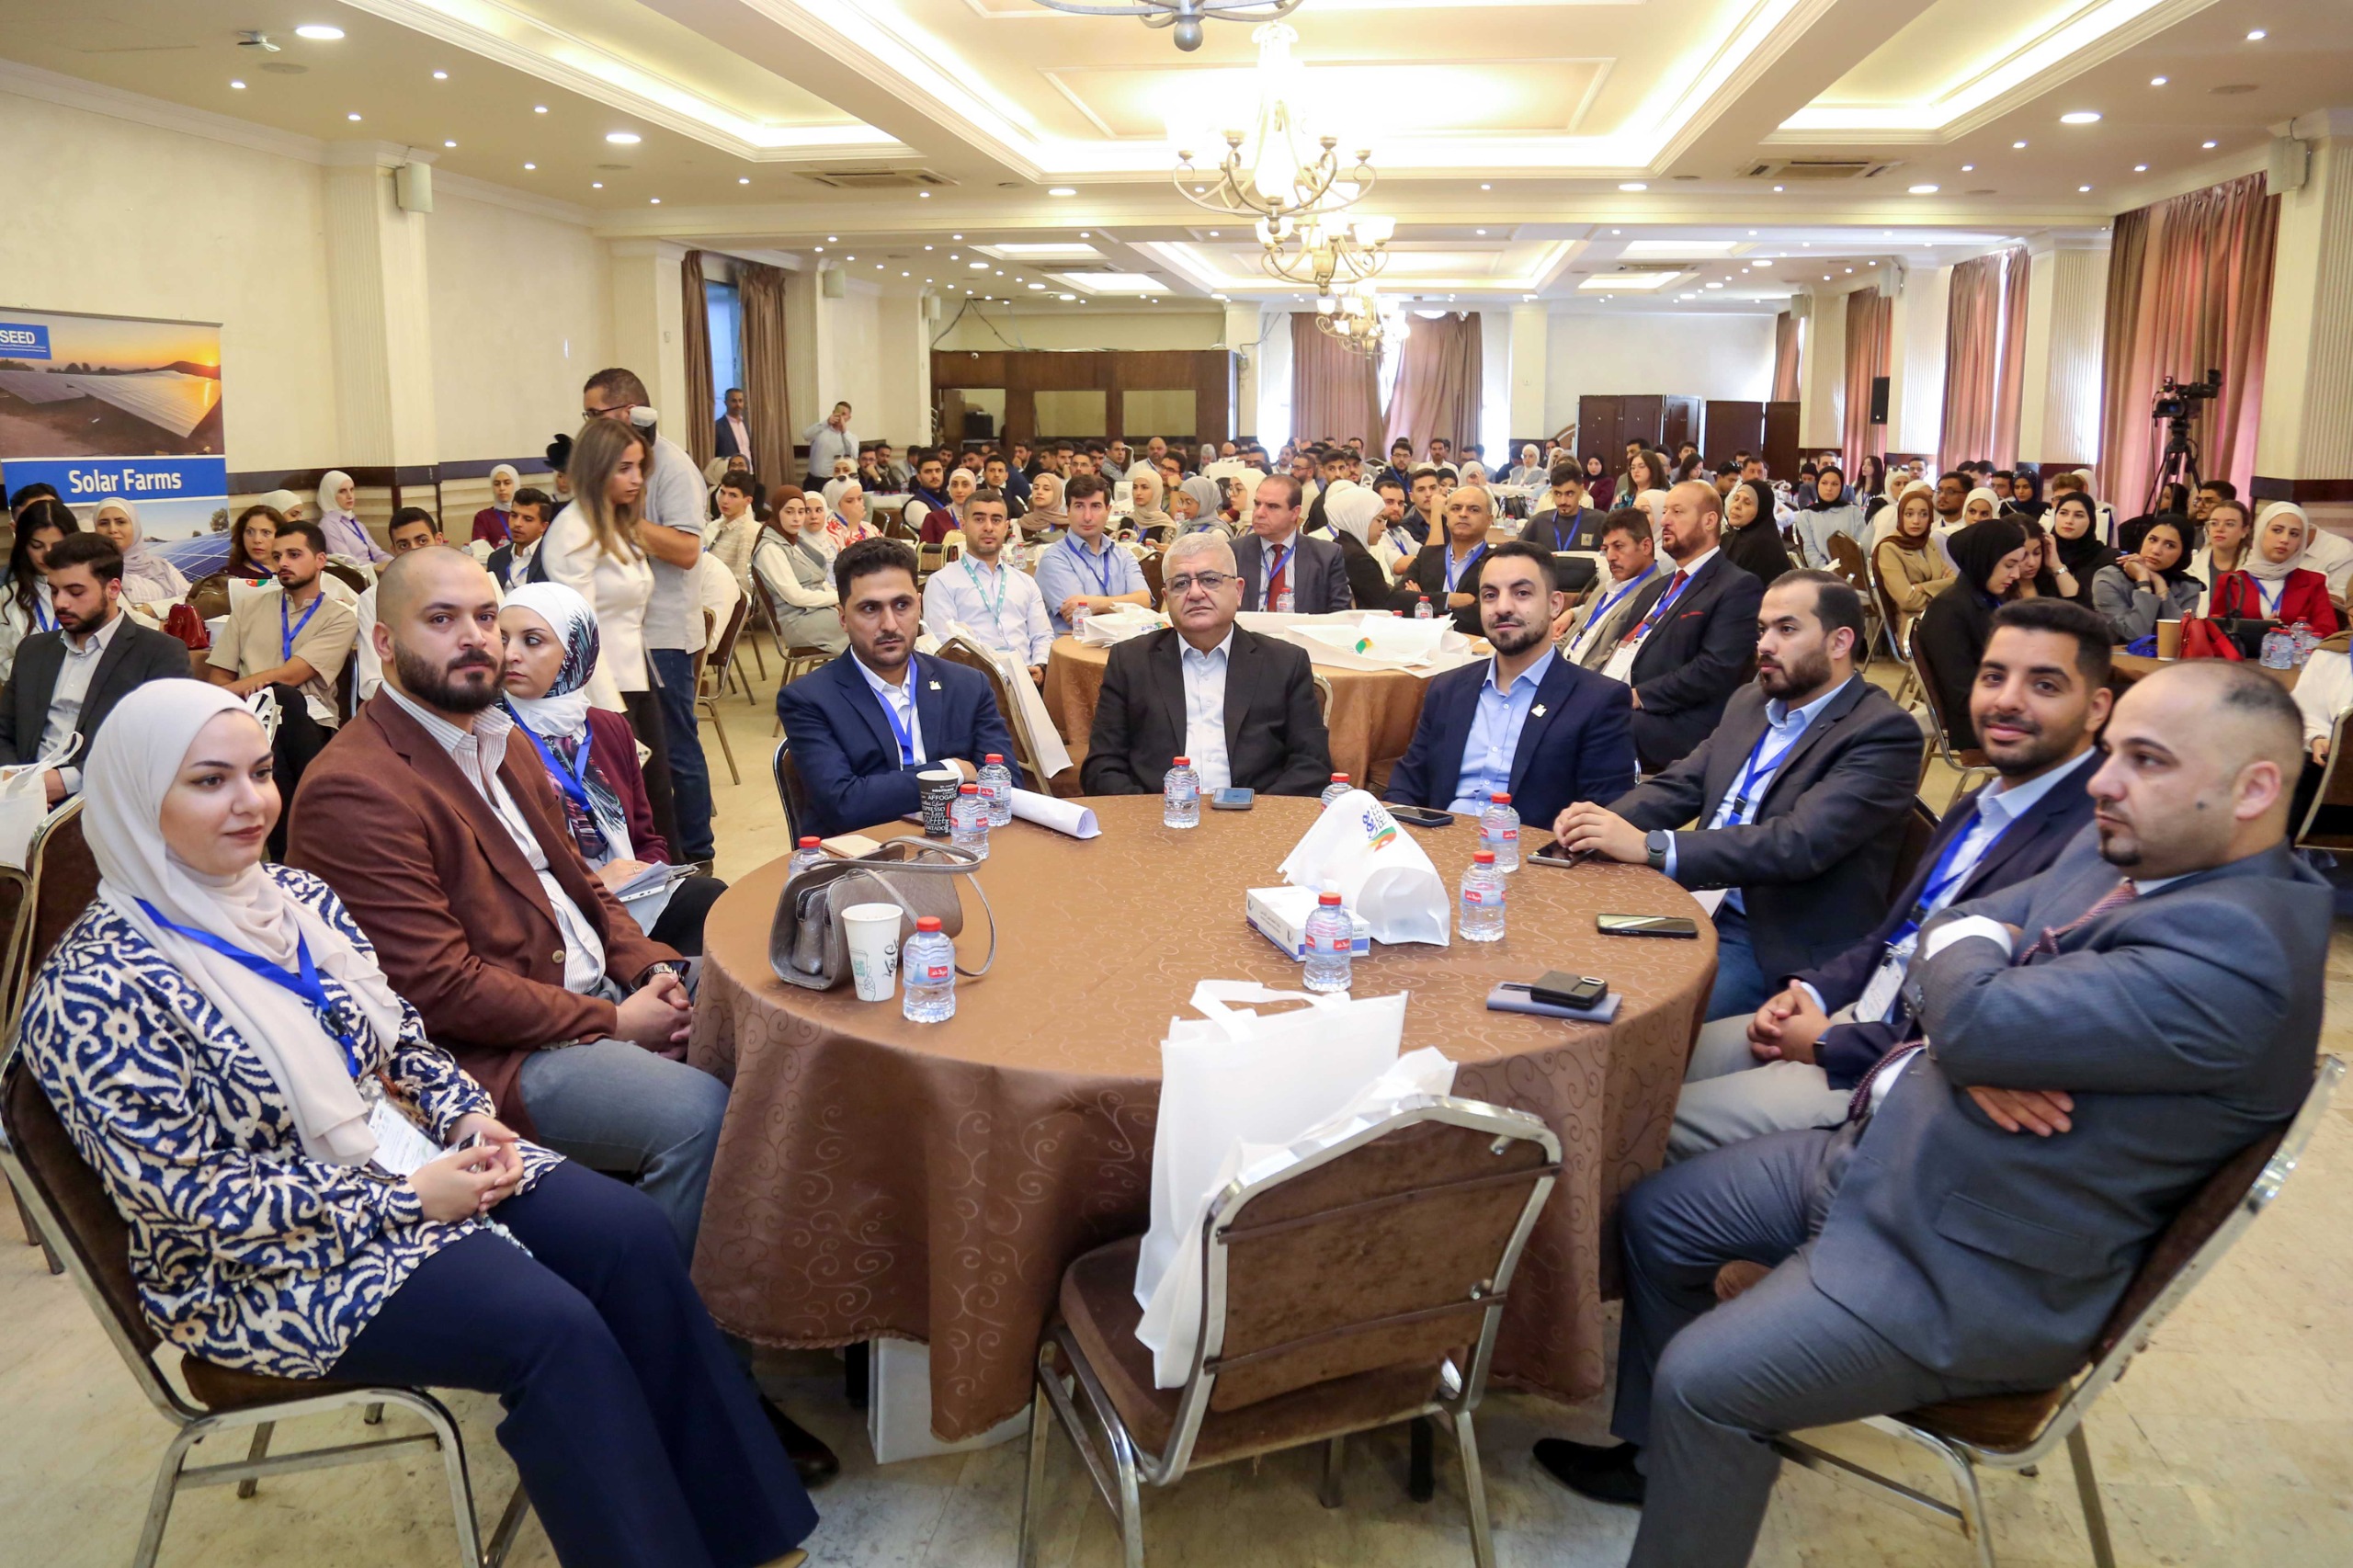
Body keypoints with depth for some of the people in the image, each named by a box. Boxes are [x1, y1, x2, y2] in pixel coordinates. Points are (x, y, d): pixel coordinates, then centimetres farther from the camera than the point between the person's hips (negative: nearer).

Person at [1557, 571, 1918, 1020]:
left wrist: (1651, 847, -29)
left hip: (1782, 947, -7)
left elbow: (1801, 843, -24)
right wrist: (1604, 820, -12)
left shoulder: (1884, 732, -12)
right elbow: (1680, 785, 11)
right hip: (1698, 912, 7)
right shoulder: (1751, 702, 13)